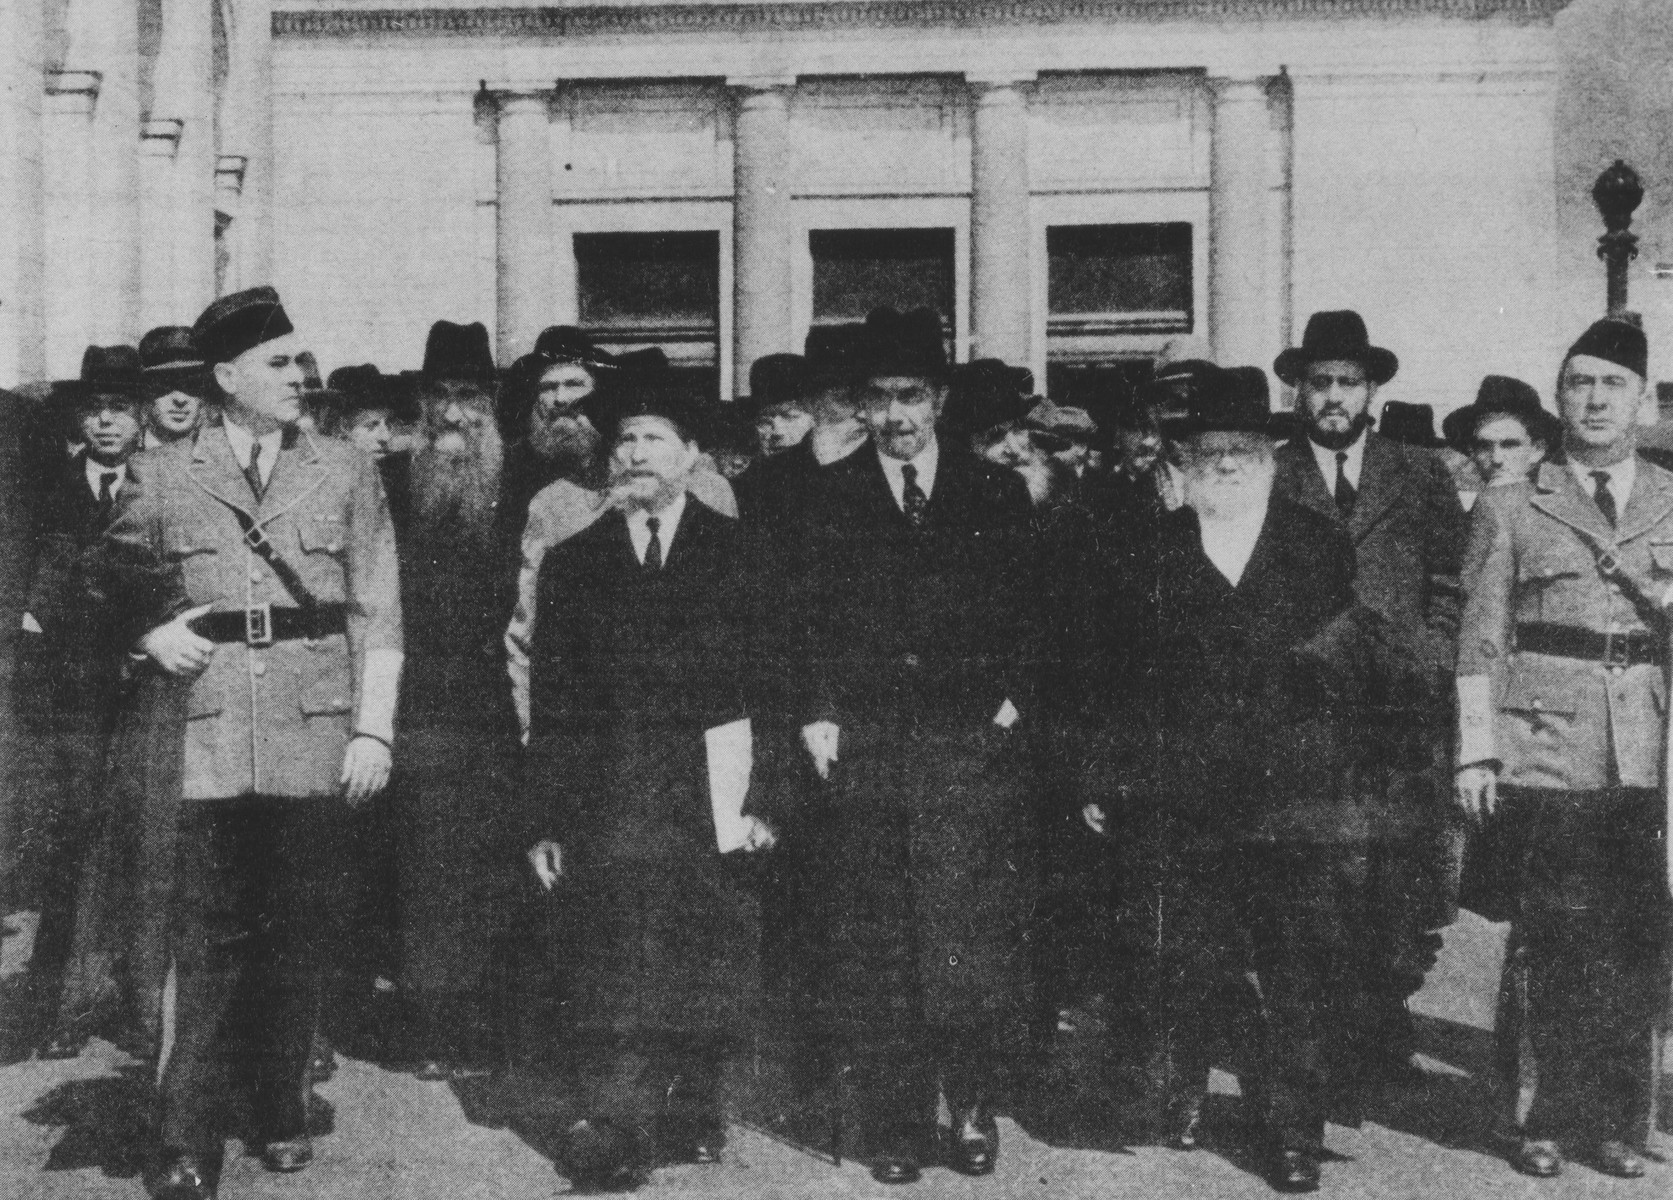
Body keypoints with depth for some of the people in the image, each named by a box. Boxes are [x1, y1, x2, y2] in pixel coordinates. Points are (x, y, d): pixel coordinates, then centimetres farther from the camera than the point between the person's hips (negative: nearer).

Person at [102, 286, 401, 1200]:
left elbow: (378, 614, 6)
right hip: (205, 736, -1)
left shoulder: (345, 473, 9)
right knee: (203, 935, -4)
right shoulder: (161, 477, 9)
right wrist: (151, 634, -2)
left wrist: (374, 729, -2)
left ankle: (281, 1111, 20)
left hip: (315, 732, 1)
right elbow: (114, 586, 19)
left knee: (298, 928, 6)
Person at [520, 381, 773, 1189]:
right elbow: (550, 700, 8)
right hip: (606, 804, 0)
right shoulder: (573, 562, 11)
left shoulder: (737, 552, 8)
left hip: (711, 793, 0)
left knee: (709, 965, 4)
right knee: (611, 963, -11)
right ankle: (613, 1124, -11)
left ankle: (691, 1115, 18)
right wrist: (544, 820, 2)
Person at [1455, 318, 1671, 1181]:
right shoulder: (1509, 509, 8)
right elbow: (1481, 640, 5)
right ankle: (1555, 1118, 13)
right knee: (1554, 943, 1)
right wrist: (1476, 753, -1)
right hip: (1543, 748, -2)